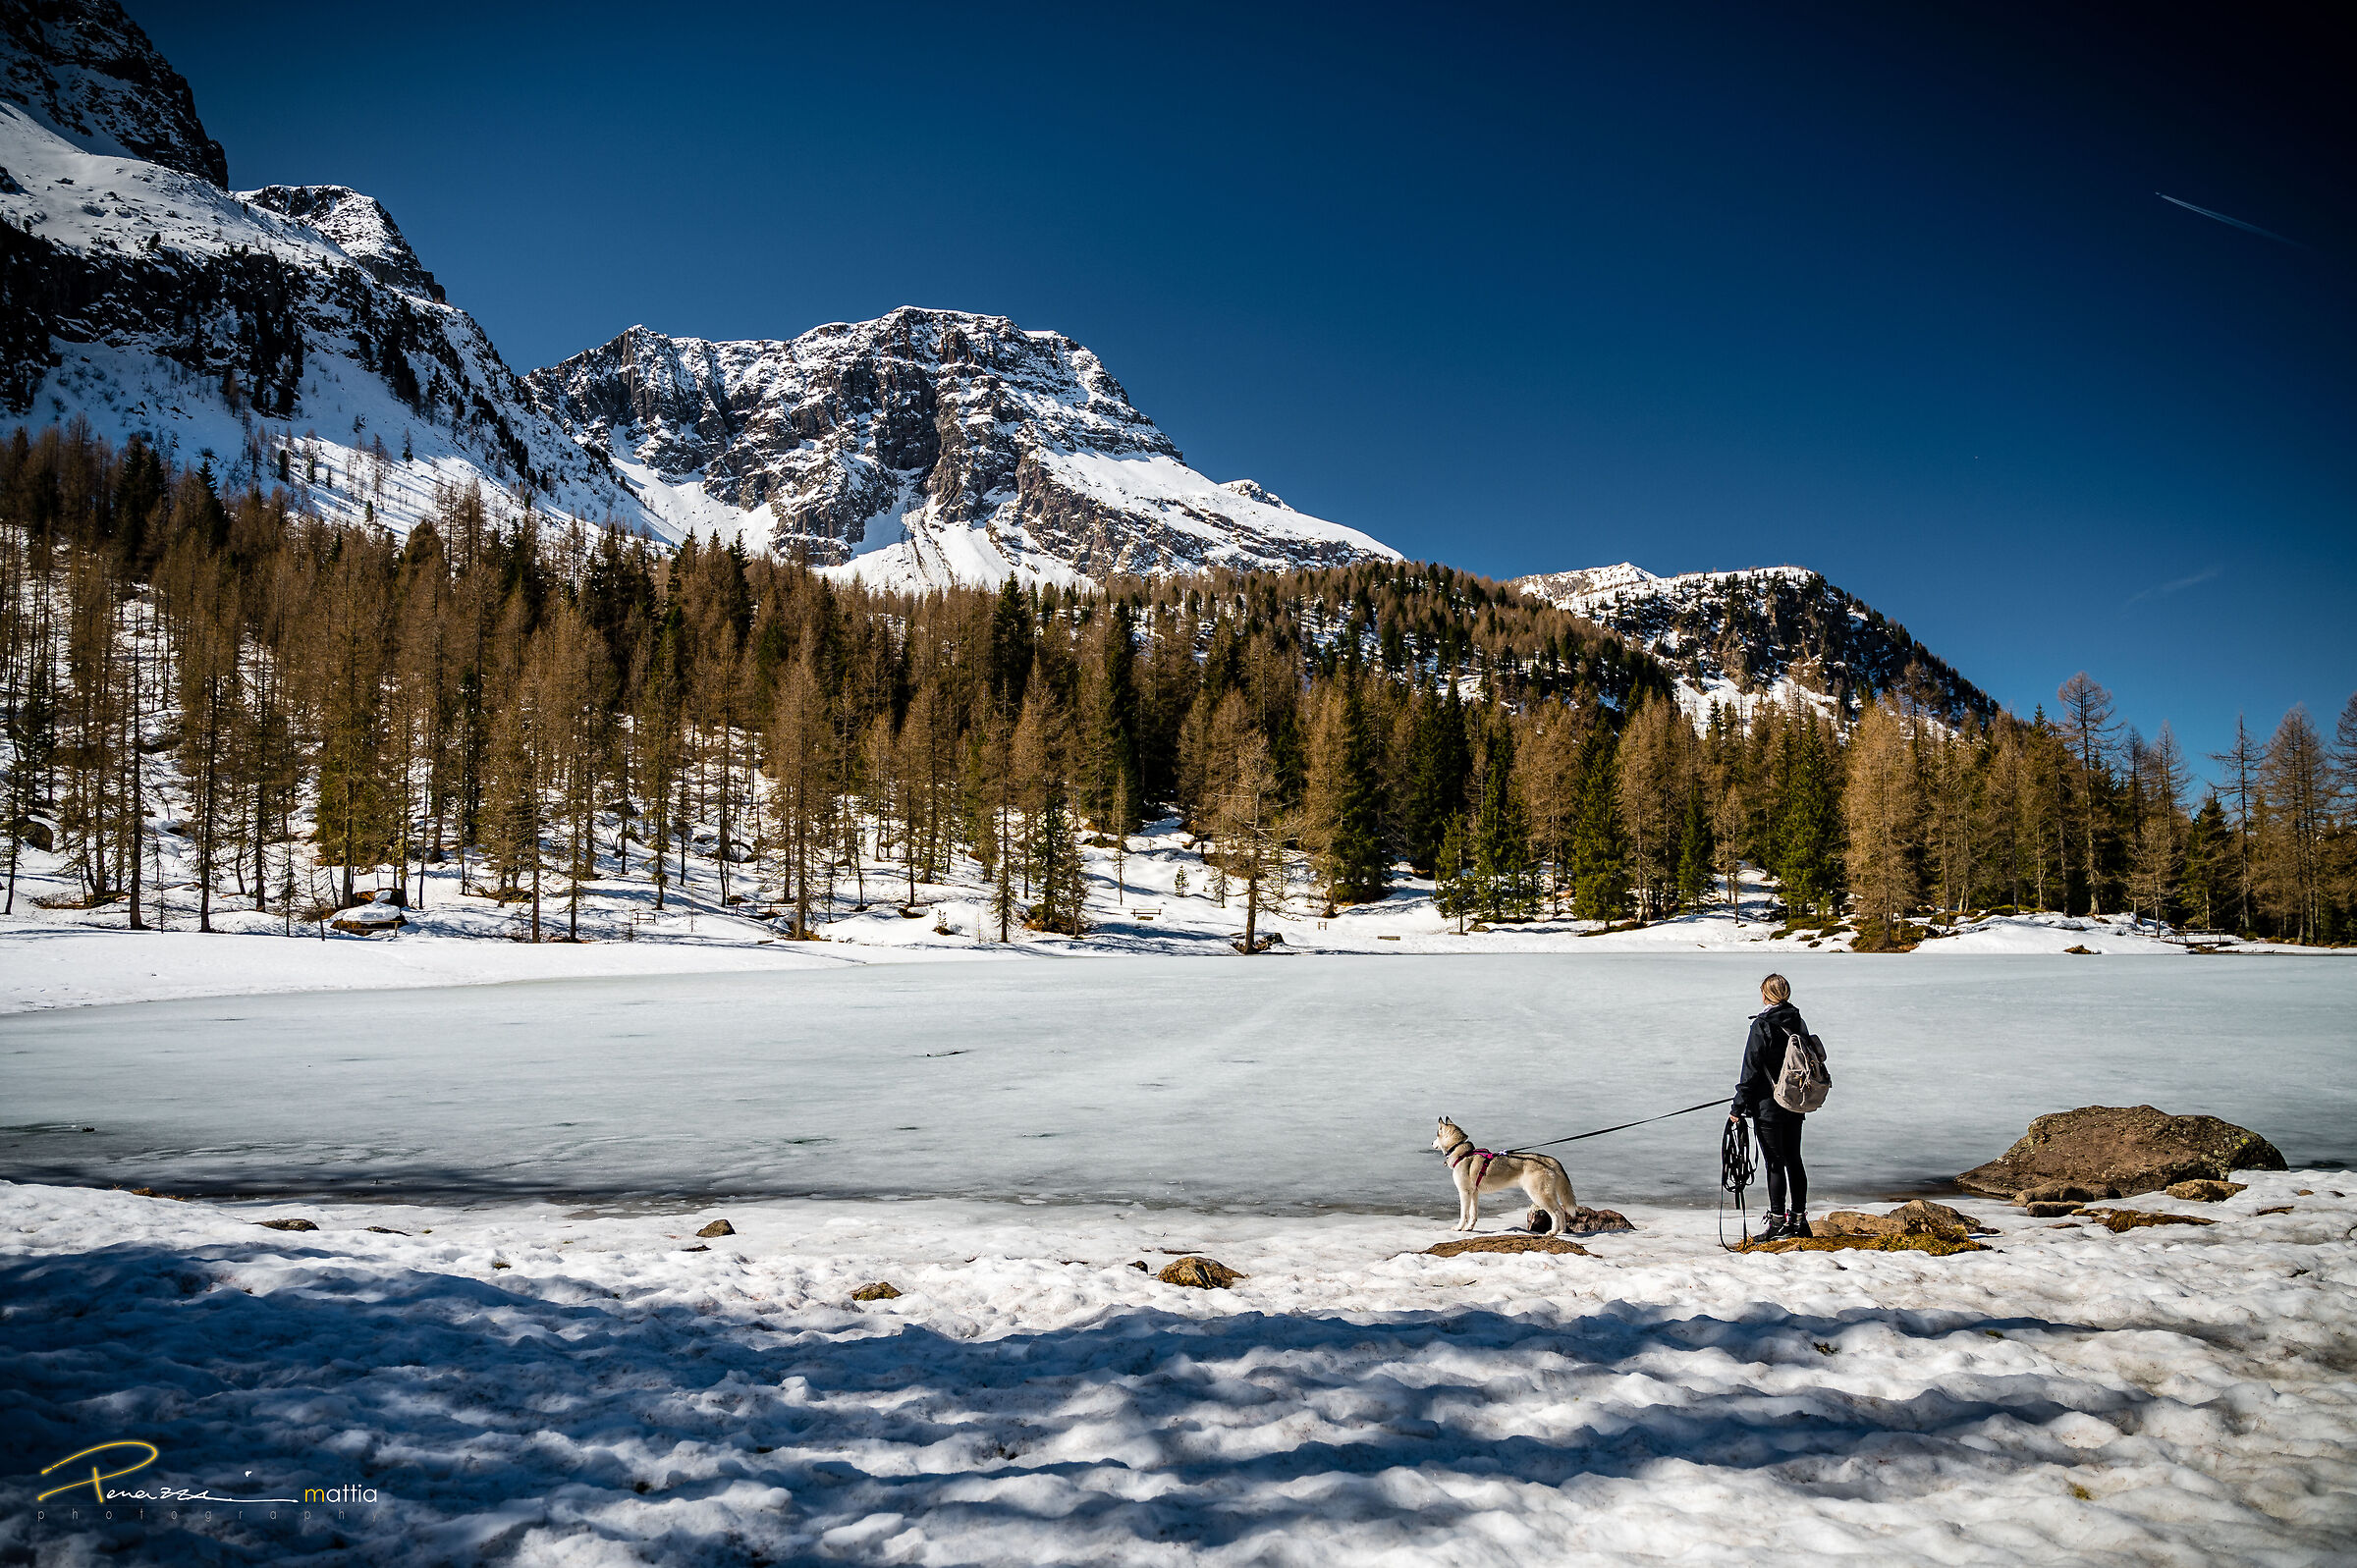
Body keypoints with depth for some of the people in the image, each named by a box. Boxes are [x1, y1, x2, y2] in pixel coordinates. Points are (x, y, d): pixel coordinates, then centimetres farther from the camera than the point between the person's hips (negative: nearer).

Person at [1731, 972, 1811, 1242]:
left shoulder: (1762, 1025, -14)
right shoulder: (1798, 1023, 7)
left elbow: (1751, 1069, -15)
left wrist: (1739, 1106, -9)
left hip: (1769, 1106, -7)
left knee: (1775, 1163, -2)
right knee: (1794, 1160, 14)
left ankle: (1777, 1223, 2)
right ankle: (1799, 1219, 19)